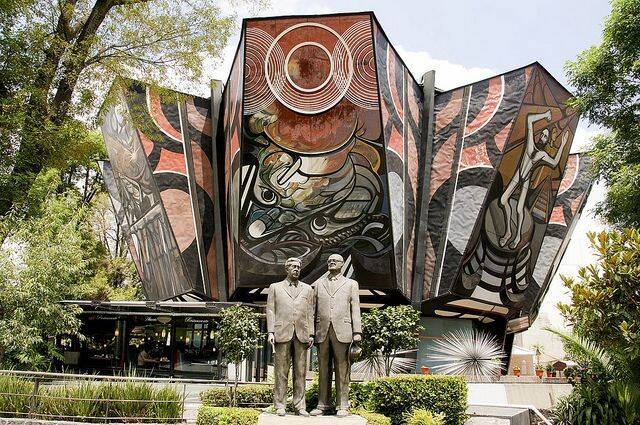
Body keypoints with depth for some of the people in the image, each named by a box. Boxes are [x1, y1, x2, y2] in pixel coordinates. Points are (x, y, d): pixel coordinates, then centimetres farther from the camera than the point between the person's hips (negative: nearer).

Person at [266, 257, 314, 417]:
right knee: (281, 372, -1)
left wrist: (311, 334, 5)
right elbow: (270, 310, 7)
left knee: (300, 372, 1)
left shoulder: (307, 289, 18)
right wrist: (270, 332, -3)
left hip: (301, 335, 2)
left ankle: (300, 406, 6)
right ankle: (280, 406, 4)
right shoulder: (275, 287, 13)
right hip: (282, 334, -2)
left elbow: (310, 313, 13)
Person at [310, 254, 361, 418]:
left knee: (342, 370, -2)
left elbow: (355, 309, 6)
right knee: (323, 369, 5)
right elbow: (314, 309, 14)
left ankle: (342, 406, 2)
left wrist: (357, 332, -4)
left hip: (342, 331, -2)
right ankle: (322, 405, 10)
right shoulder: (319, 284, 18)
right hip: (322, 331, 2)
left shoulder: (351, 284, 13)